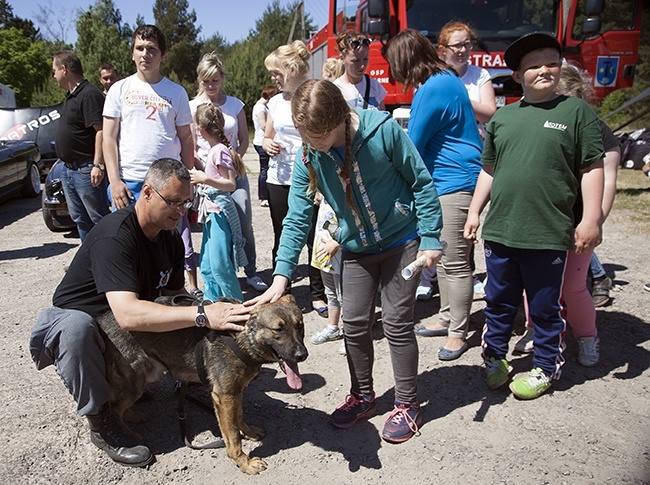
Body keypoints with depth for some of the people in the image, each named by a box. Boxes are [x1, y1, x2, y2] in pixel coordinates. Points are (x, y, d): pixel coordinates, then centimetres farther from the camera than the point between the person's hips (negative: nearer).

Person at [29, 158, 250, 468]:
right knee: (77, 326, -40)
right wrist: (202, 315, -47)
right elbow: (127, 315, -42)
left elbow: (175, 293, 1)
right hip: (71, 320, -6)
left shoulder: (171, 240, -4)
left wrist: (216, 309, -19)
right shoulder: (114, 236, -30)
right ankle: (101, 424, -19)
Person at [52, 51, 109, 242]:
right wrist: (67, 165, 20)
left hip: (86, 170, -11)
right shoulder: (71, 95, 16)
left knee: (98, 218, -3)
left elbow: (101, 131, -23)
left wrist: (98, 165, -27)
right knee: (80, 219, 16)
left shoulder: (89, 94, -15)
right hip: (68, 169, 11)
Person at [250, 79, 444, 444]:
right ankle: (363, 396, 30)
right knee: (355, 323, 7)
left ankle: (408, 405, 20)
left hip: (402, 240, -4)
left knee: (397, 323, 0)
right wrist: (281, 276, -18)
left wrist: (431, 239, -14)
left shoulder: (383, 130, -22)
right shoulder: (308, 158, -11)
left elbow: (422, 183, -13)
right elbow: (297, 219, -10)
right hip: (357, 248, 4)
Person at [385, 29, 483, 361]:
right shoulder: (446, 78, 13)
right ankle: (447, 319, 30)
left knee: (454, 262, -2)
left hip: (455, 184, -11)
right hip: (446, 181, 11)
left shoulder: (431, 91, -19)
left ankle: (457, 333, 10)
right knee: (444, 257, 17)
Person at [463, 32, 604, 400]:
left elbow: (592, 169, -1)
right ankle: (495, 358, 34)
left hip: (549, 235, -3)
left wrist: (591, 220, -7)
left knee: (545, 308, 10)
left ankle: (546, 368, 29)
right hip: (499, 231, 4)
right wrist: (475, 211, 13)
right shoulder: (503, 116, 12)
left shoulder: (577, 111, 2)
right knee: (499, 303, 15)